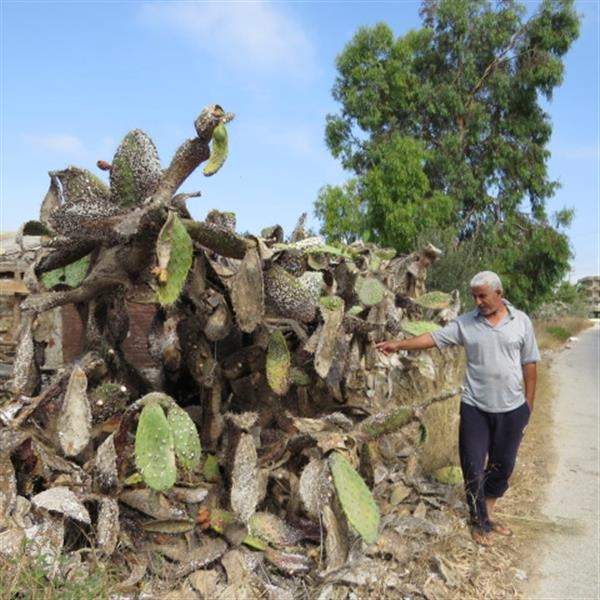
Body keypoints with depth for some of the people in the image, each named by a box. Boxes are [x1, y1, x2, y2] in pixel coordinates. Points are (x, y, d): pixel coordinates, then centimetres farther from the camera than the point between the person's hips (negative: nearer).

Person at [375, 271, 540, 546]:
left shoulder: (521, 321, -1)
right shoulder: (466, 322, -3)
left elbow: (529, 363, 2)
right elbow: (434, 337, -9)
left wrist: (529, 402, 3)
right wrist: (399, 344, -21)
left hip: (512, 408, 1)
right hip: (475, 407, -1)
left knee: (503, 465, 14)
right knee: (474, 467, 4)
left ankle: (488, 513, 36)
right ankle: (479, 521, 24)